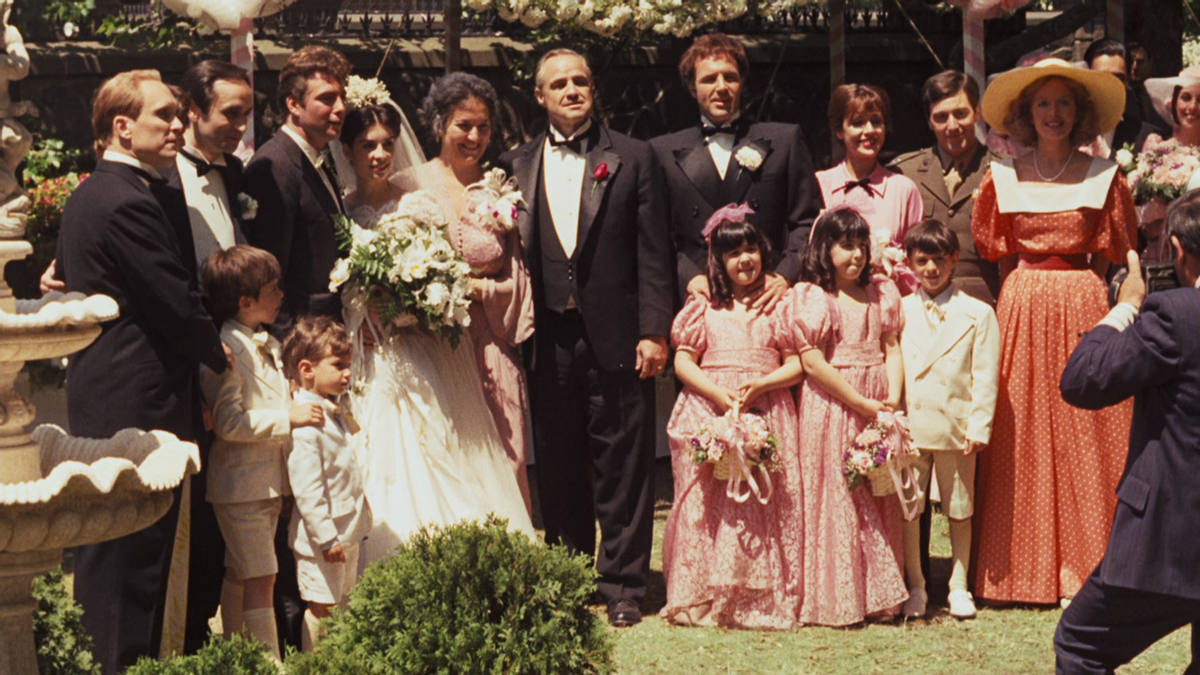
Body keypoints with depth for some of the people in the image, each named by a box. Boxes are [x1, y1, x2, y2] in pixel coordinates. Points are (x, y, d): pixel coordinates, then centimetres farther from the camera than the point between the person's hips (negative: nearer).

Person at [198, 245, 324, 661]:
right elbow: (228, 422, -23)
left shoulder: (270, 346, 14)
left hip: (269, 481, 9)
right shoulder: (226, 350, -17)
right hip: (241, 483, -9)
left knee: (239, 574, 16)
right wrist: (288, 416, -22)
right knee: (261, 579, -8)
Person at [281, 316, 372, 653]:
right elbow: (307, 491, -24)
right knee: (322, 608, -1)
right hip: (323, 538, -10)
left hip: (348, 531, 10)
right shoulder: (305, 426, -21)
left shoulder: (335, 416, 11)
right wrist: (327, 538, -23)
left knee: (343, 605, 16)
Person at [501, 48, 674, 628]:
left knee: (622, 468, 2)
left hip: (616, 336, -2)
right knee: (558, 467, 9)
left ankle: (622, 586, 10)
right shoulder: (517, 165, 10)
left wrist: (653, 331, -7)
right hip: (548, 339, 2)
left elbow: (653, 253, 0)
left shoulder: (633, 159, 4)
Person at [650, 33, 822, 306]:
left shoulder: (785, 140, 13)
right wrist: (688, 277, -7)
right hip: (698, 303, 0)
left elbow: (808, 222, 9)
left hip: (766, 300, 0)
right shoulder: (663, 151, 14)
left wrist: (785, 276, -6)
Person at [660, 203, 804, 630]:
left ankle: (764, 599, 0)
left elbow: (796, 364, 4)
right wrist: (716, 392, -11)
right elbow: (682, 360, 5)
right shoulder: (703, 307, 10)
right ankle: (703, 598, 5)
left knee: (765, 506, -6)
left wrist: (759, 385, -13)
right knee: (708, 506, -2)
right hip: (709, 413, 0)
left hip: (766, 415, 0)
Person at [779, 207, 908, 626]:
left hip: (877, 411, 5)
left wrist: (892, 399, -8)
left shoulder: (881, 293, 12)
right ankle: (834, 599, 6)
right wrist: (863, 404, -14)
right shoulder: (812, 298, -7)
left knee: (878, 503, 8)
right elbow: (813, 364, -13)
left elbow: (892, 350, 8)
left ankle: (877, 595, 16)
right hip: (830, 408, -5)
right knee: (834, 499, -2)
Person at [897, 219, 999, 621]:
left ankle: (959, 587, 21)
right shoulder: (900, 311, 7)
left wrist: (979, 426, -7)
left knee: (959, 509, 9)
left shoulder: (977, 313, 1)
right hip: (909, 425, 1)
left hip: (956, 426, -1)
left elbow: (985, 376, -1)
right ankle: (915, 588, 16)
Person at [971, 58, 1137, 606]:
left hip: (1084, 308, -1)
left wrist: (1074, 284, 0)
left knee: (1083, 433, -1)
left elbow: (1116, 251, 8)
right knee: (1022, 435, 1)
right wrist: (1030, 287, 4)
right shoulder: (1004, 178, 7)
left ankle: (1085, 566, 6)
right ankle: (1022, 567, 8)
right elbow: (994, 251, 12)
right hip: (1022, 310, 1)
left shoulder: (1104, 178, 4)